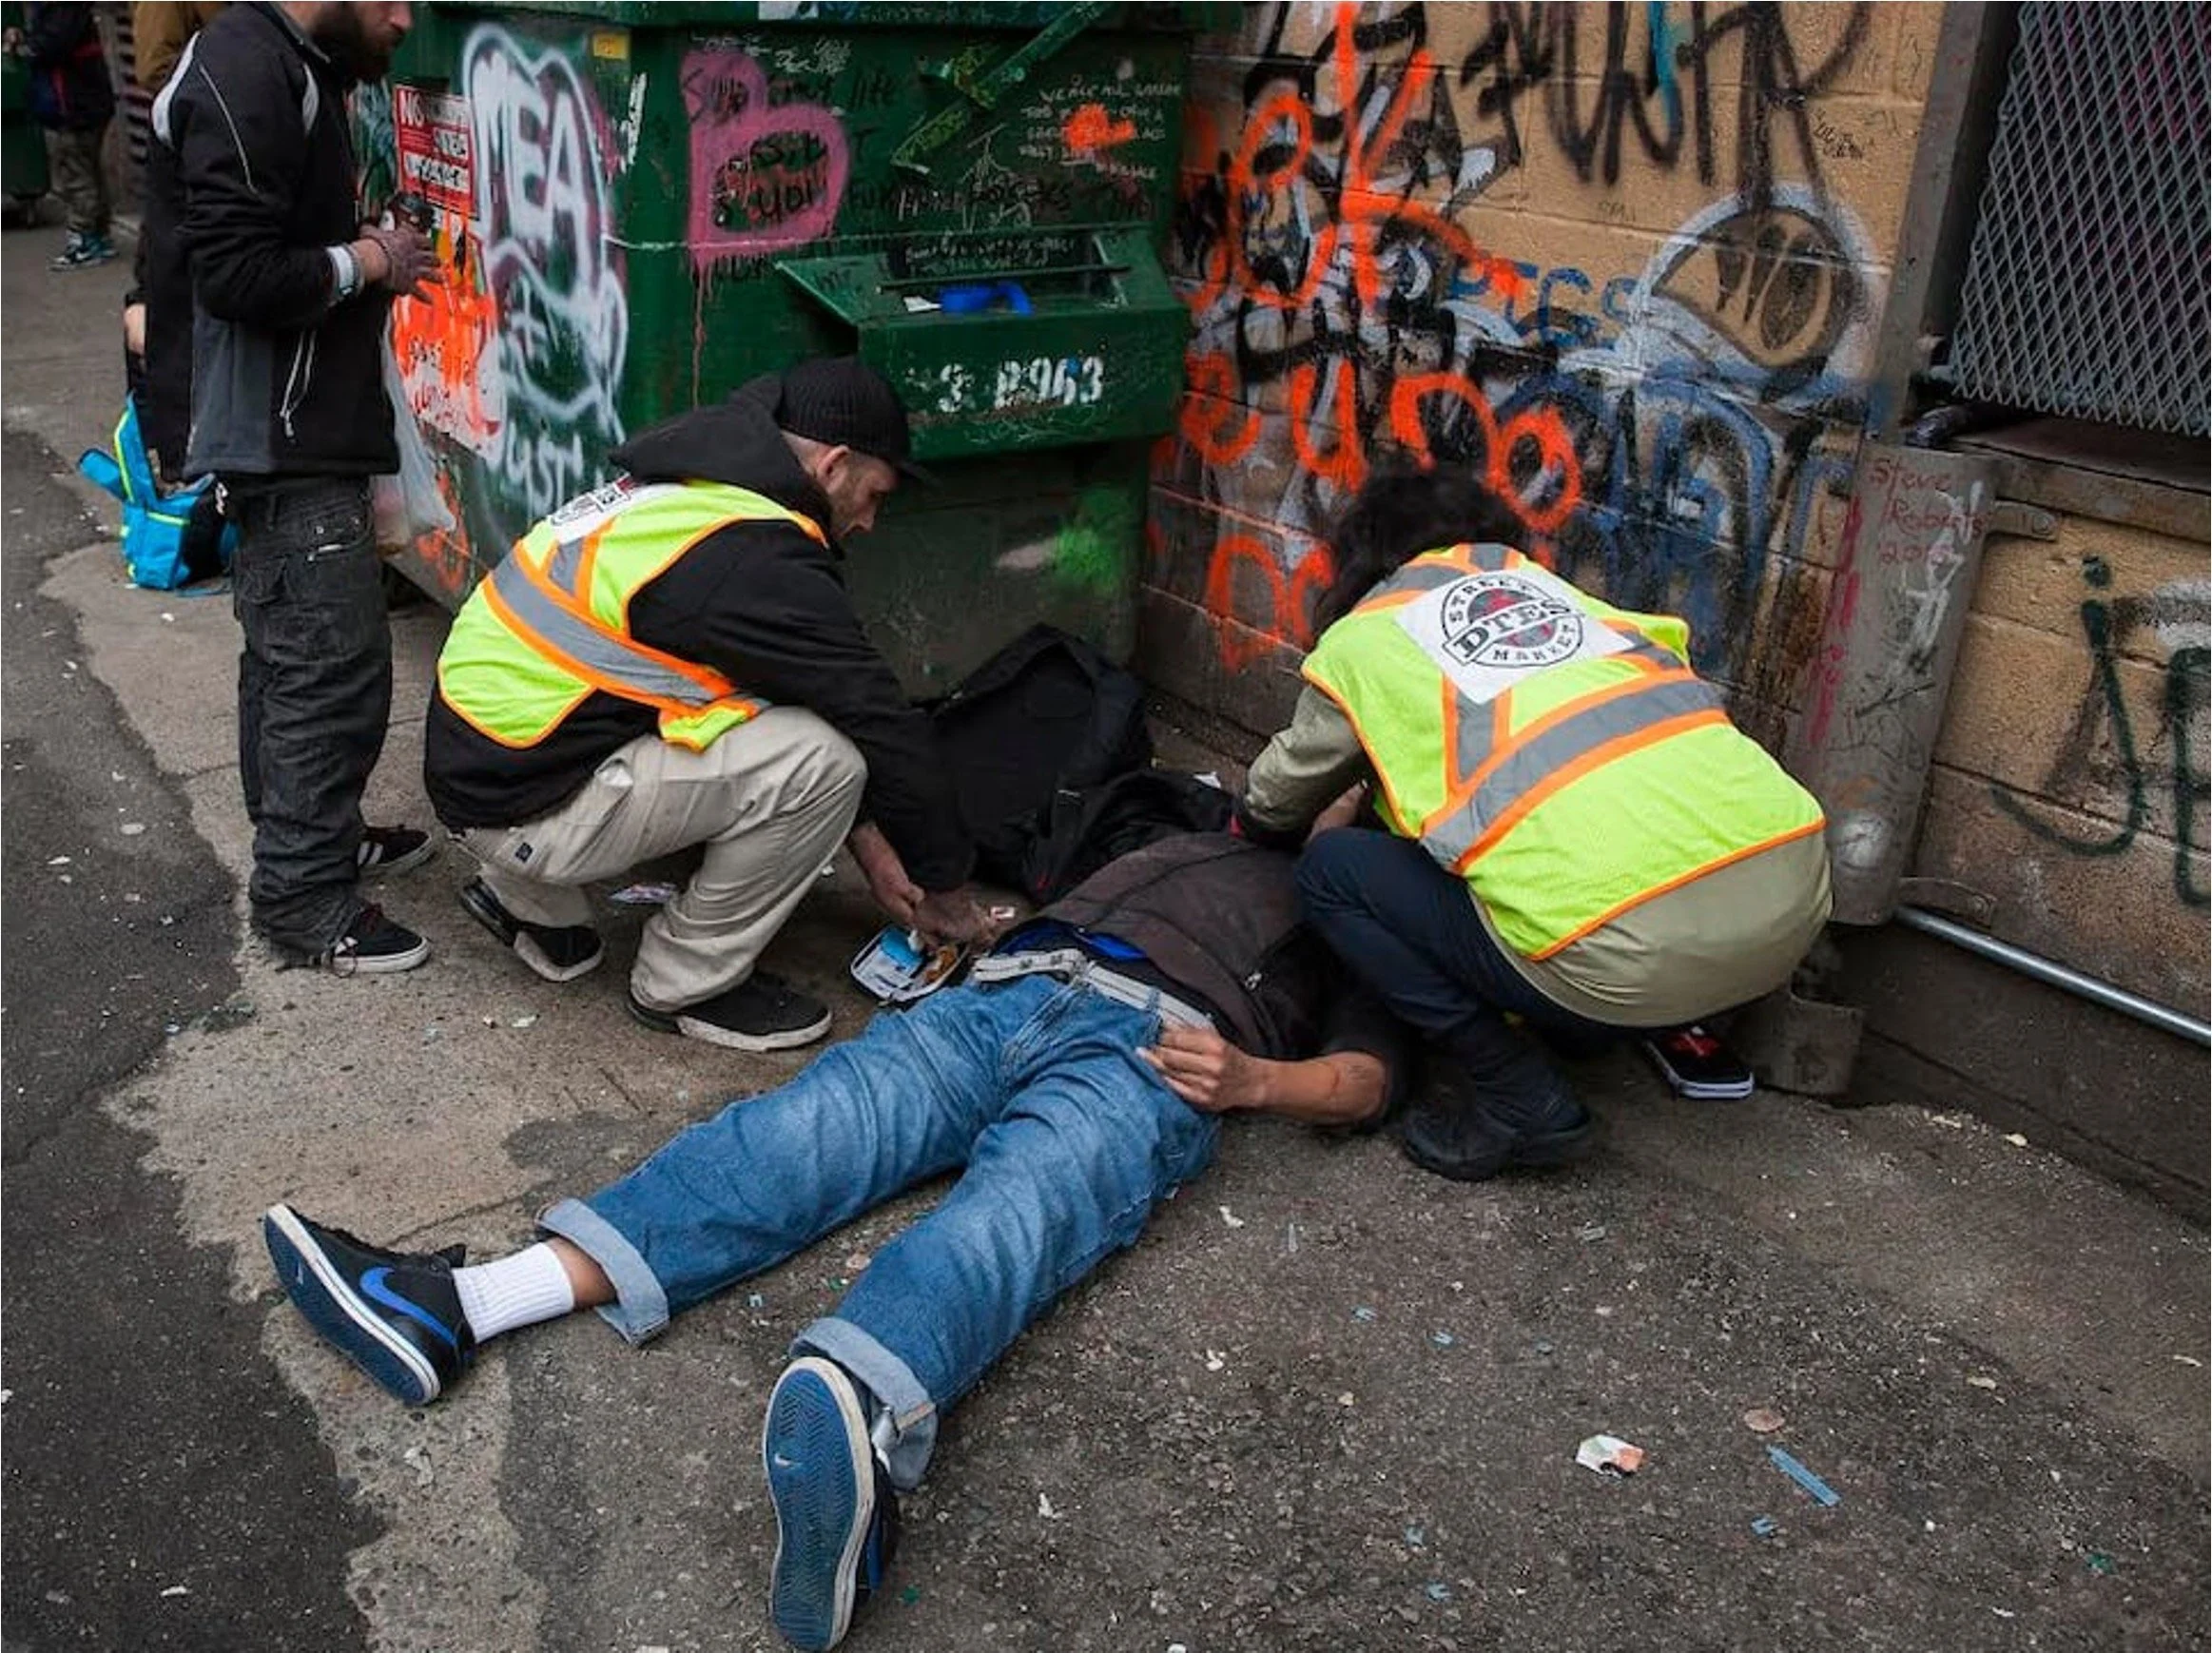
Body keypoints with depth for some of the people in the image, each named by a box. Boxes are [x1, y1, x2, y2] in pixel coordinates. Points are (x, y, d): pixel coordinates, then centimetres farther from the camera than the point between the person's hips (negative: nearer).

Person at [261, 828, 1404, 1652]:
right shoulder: (1204, 834, 42)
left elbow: (1366, 1079, 11)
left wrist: (1255, 1078, -9)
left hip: (1157, 1044, -4)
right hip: (1012, 987, 4)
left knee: (1011, 1211, -34)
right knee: (801, 1127, -18)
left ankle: (854, 1425, -64)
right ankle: (462, 1306, -32)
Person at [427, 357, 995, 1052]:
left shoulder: (686, 484, 10)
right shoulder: (756, 557, -20)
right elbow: (883, 726, -12)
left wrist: (864, 836, 19)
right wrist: (947, 887, 3)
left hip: (473, 756, 9)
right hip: (524, 809, -9)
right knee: (821, 757, -15)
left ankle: (532, 900, 20)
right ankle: (684, 984, 3)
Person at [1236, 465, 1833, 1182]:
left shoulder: (1360, 640, 16)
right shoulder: (1547, 582, 27)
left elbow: (1277, 801, 29)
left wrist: (1250, 823, 55)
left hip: (1632, 945, -6)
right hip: (1797, 889, 7)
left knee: (1332, 871, 13)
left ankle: (1517, 1100, 9)